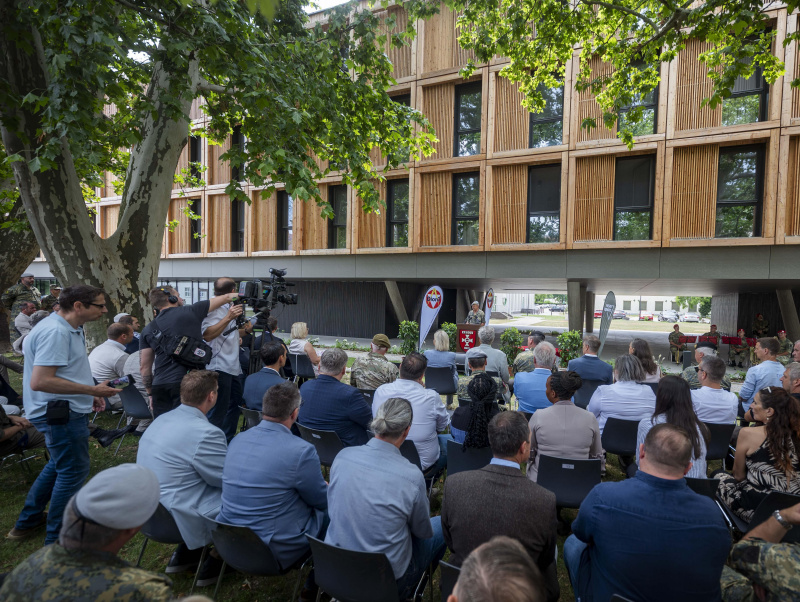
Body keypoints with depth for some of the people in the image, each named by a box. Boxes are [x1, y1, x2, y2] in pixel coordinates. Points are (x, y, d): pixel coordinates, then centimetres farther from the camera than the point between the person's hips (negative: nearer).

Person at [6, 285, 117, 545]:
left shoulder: (69, 329, 10)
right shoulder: (55, 332, -24)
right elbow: (40, 382, -30)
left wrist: (88, 394, 12)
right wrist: (92, 390, -26)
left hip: (64, 409, 11)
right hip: (61, 413, -11)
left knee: (59, 464, 25)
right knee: (73, 471, 2)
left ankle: (27, 521, 40)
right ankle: (56, 540, 17)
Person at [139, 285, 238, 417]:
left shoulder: (148, 330, 12)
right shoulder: (191, 312, 3)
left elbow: (145, 367, 12)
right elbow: (225, 298, 14)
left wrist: (151, 393, 21)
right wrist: (234, 295, 33)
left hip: (159, 385, 4)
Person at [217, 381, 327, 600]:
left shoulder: (238, 439, -3)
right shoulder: (301, 451, -25)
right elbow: (322, 501, -9)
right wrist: (328, 487, 15)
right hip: (273, 549, -7)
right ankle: (314, 583, 26)